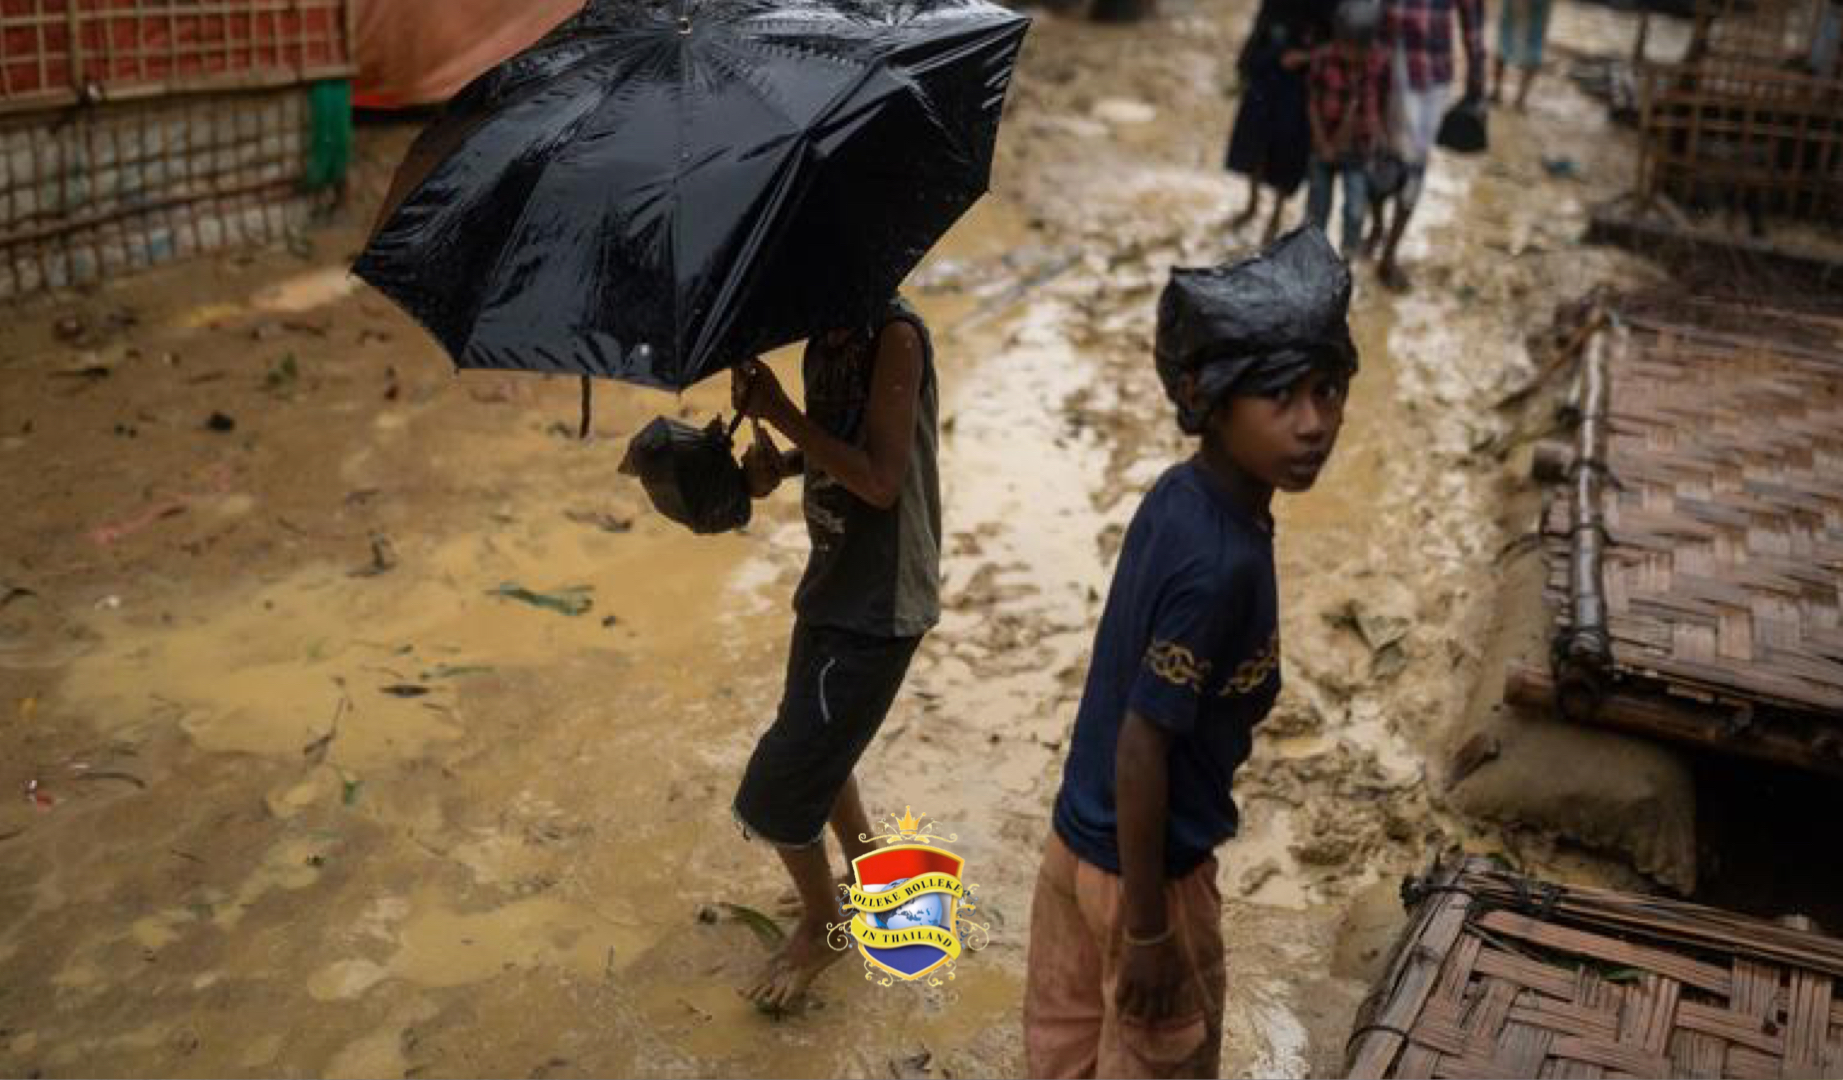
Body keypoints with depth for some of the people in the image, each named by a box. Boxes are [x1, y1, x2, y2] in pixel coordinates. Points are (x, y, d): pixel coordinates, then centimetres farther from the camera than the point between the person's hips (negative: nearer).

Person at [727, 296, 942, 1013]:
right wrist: (778, 463, -4)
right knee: (819, 746, 24)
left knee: (778, 790, -2)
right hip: (836, 581, 9)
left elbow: (880, 480, -25)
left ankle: (822, 927, 24)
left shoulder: (894, 335, -22)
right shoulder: (826, 332, 2)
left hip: (878, 605, -9)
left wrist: (780, 413, -26)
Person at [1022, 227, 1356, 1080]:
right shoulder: (1223, 561, -30)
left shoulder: (1176, 494, -5)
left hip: (1076, 840, 7)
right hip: (1148, 866, -7)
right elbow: (1141, 747, -27)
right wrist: (1146, 930, -18)